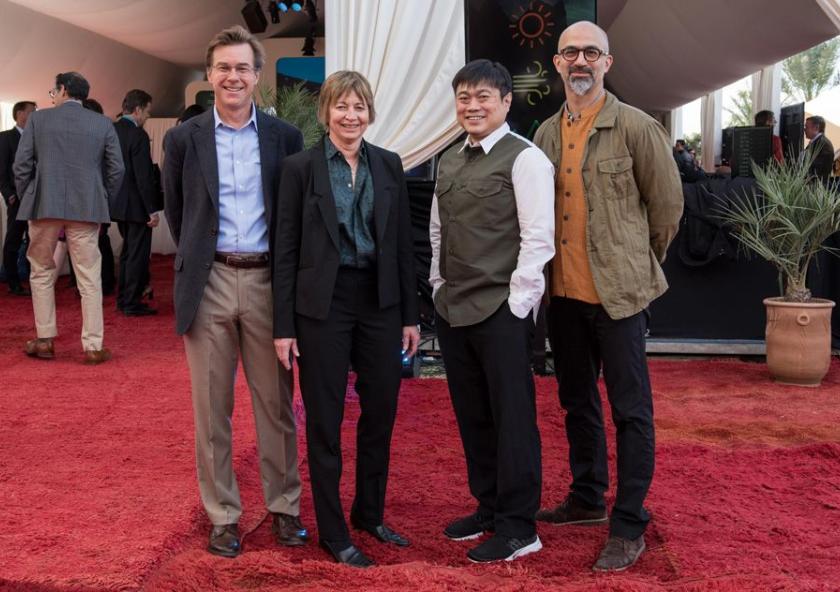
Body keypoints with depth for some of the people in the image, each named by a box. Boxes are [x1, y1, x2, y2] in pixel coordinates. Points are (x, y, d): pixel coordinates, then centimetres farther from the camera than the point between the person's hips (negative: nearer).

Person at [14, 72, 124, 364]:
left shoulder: (38, 118, 2)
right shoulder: (103, 124, 5)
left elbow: (21, 164, -1)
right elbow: (116, 169, 2)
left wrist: (27, 199, 11)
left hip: (44, 206, 0)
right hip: (86, 209, 0)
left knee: (42, 273, 14)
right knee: (89, 279, 4)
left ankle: (44, 341, 17)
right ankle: (93, 346, 3)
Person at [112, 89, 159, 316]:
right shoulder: (138, 135, -18)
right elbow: (143, 177, -21)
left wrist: (110, 199, 20)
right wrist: (152, 210, -16)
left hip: (118, 203, 8)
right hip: (136, 205, -8)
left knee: (128, 251, 20)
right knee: (138, 254, 1)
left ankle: (123, 299, 27)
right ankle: (133, 303, 6)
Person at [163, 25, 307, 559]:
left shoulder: (286, 137, 4)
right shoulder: (184, 138, 3)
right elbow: (176, 212, 13)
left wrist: (289, 276, 8)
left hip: (267, 280, 0)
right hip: (209, 282, 0)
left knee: (277, 403, 8)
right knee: (212, 408, 6)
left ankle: (285, 506, 23)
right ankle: (224, 515, 19)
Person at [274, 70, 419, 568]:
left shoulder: (389, 165, 6)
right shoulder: (301, 167, -4)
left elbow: (403, 243, 8)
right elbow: (286, 248, -4)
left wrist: (410, 315, 6)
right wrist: (284, 325, -7)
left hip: (380, 301, 4)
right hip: (323, 304, -3)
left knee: (382, 412, 12)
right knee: (325, 419, 5)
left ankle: (370, 513, 32)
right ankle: (333, 531, 19)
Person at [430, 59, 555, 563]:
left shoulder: (524, 158, -7)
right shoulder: (449, 161, 14)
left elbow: (538, 238, -12)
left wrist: (515, 301, -14)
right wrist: (440, 286, 13)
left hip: (502, 311, -7)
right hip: (452, 309, 7)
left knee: (512, 417, 1)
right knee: (471, 415, 14)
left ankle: (519, 528, 13)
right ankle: (489, 507, 30)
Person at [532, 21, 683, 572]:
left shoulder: (636, 127, -8)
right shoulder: (547, 133, 8)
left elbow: (667, 204, 0)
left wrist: (640, 262, 9)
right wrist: (552, 269, 14)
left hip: (619, 291, -6)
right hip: (565, 291, 6)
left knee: (630, 410, 1)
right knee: (578, 402, 17)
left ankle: (629, 526, 10)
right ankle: (587, 499, 33)